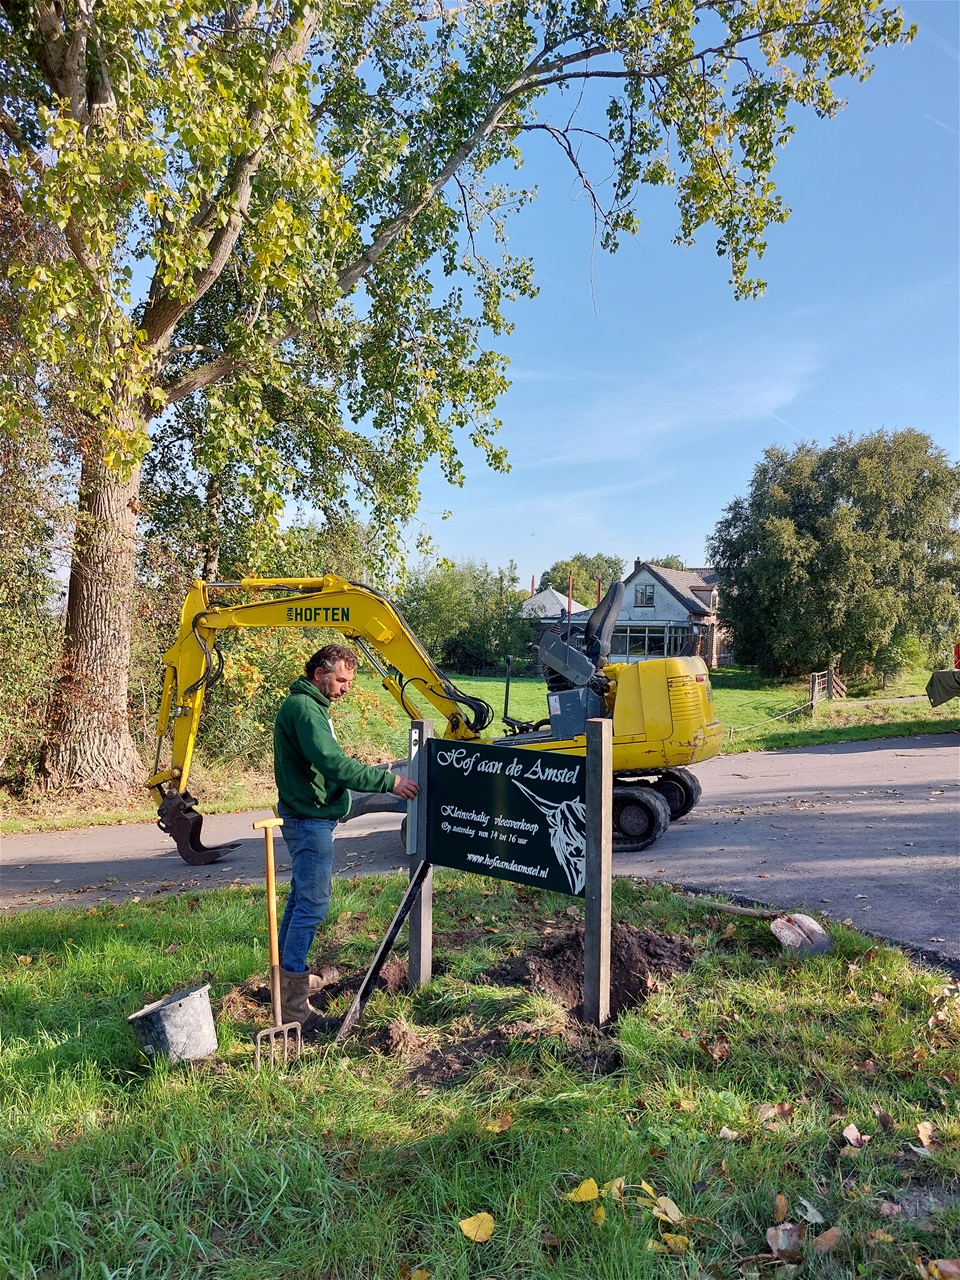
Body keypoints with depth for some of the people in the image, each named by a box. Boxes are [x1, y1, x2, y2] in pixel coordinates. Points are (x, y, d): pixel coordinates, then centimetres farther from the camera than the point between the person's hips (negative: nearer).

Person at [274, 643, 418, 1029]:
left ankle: (288, 975, 33)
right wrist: (388, 781, -27)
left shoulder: (308, 706, 14)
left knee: (301, 899, 19)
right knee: (312, 905, -6)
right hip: (310, 820, -11)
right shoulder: (303, 708, -19)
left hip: (310, 819, 11)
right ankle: (293, 1005, 1)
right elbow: (333, 763, -29)